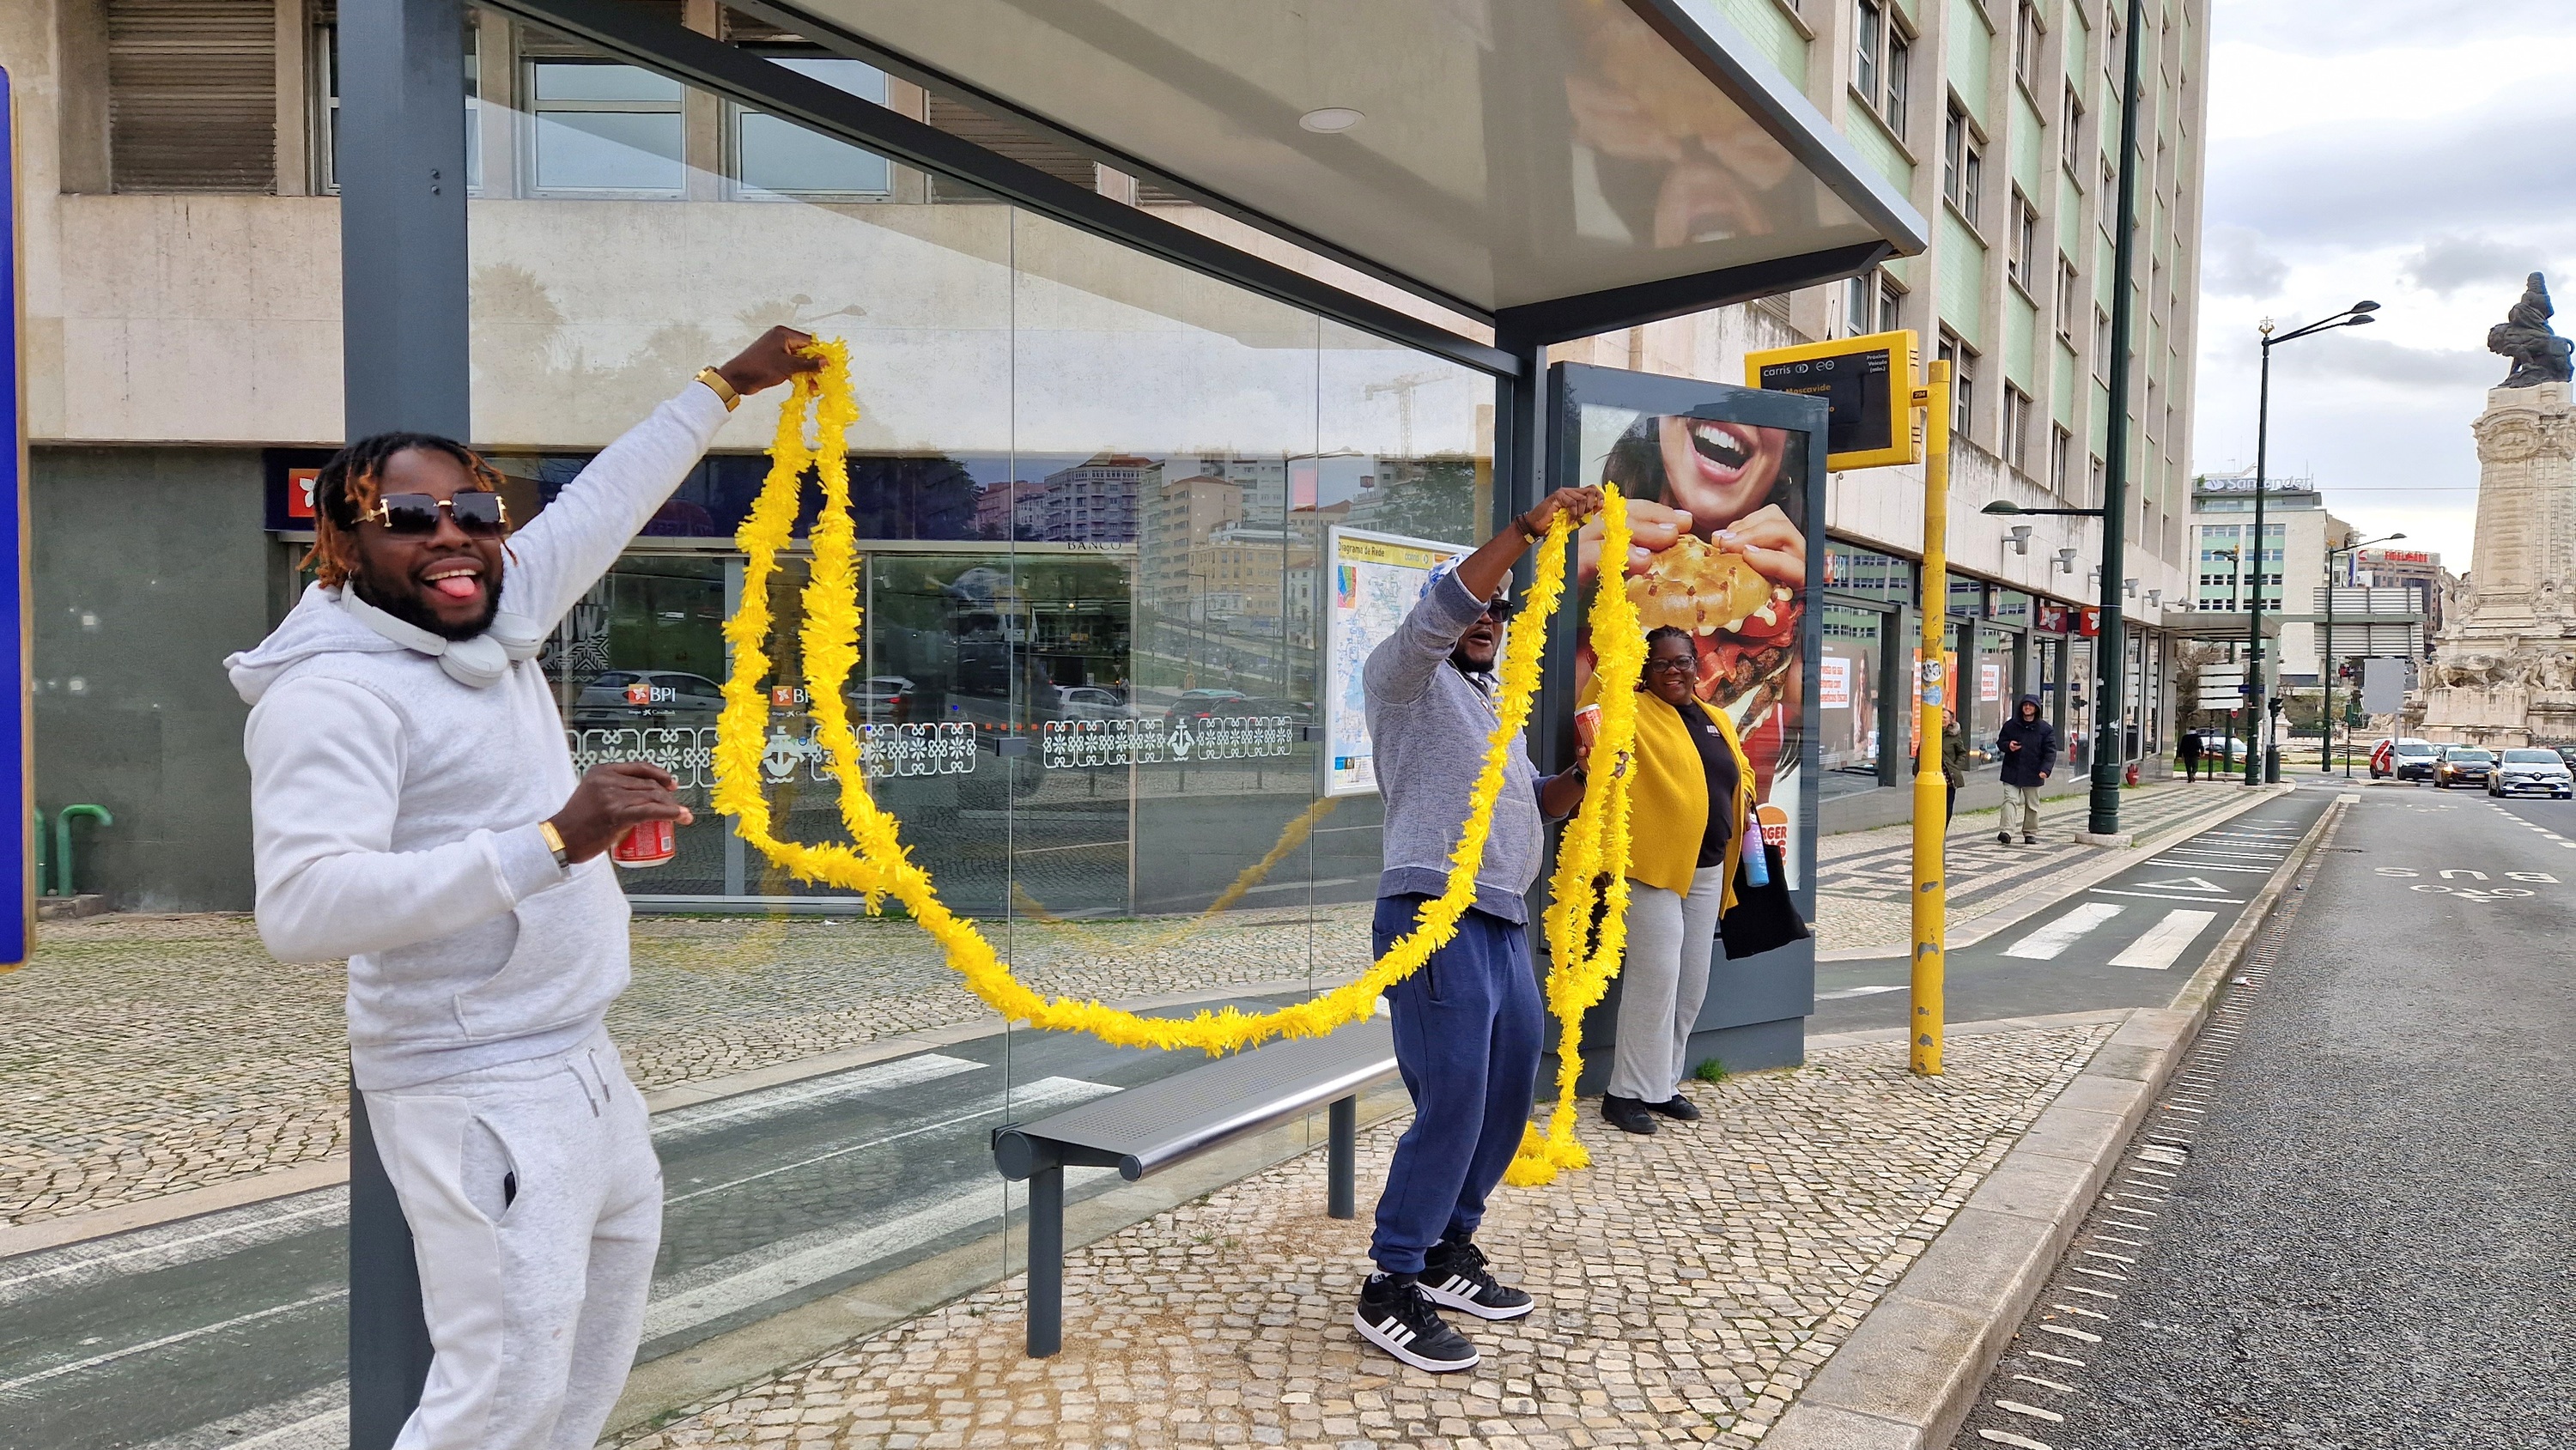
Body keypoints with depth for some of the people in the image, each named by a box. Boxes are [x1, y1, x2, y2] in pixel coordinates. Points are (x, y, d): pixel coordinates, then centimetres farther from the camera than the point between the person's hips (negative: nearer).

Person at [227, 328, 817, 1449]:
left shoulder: (497, 620, 3)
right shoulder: (329, 694, -20)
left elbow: (603, 502, 15)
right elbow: (300, 907, -33)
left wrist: (725, 385, 23)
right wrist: (549, 843, -41)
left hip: (574, 1052, 10)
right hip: (478, 1089, -10)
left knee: (622, 1240, 27)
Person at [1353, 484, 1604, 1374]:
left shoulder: (1492, 706, 25)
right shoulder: (1406, 677, 0)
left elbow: (1527, 800, 27)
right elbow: (1439, 612, -20)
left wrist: (1581, 780, 6)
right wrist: (1527, 528, -28)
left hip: (1505, 924, 9)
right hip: (1435, 916, -9)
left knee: (1509, 1092, 12)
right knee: (1452, 1102, -12)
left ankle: (1447, 1251, 27)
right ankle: (1390, 1291, -1)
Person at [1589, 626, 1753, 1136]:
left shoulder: (1717, 721, 15)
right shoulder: (1635, 712, -5)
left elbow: (1742, 772, 26)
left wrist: (1743, 801, 6)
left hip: (1707, 870, 7)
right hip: (1651, 866, -7)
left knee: (1692, 985, 11)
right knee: (1655, 979, -8)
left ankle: (1664, 1084, 24)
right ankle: (1627, 1092, 3)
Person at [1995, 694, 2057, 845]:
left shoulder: (2046, 729, 0)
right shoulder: (2010, 725, 5)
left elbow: (2050, 752, -3)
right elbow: (2000, 742, 13)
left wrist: (2045, 769, -17)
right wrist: (2008, 746, -12)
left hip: (2033, 775, 0)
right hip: (2012, 773, 0)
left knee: (2032, 806, 10)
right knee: (2010, 800, -12)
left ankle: (2030, 833, 22)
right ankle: (2006, 831, -18)